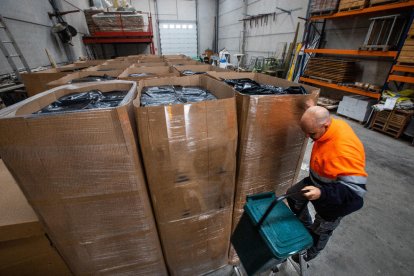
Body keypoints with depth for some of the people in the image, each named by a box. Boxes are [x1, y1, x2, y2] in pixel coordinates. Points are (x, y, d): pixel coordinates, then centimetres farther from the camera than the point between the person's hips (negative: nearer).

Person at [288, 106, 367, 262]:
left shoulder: (344, 149, -41)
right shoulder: (333, 124, -17)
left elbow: (356, 188, -37)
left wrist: (322, 193, -43)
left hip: (337, 199, -7)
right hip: (319, 183, 8)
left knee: (321, 231, 17)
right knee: (293, 195, 23)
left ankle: (309, 255, 47)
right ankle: (307, 226, 47)